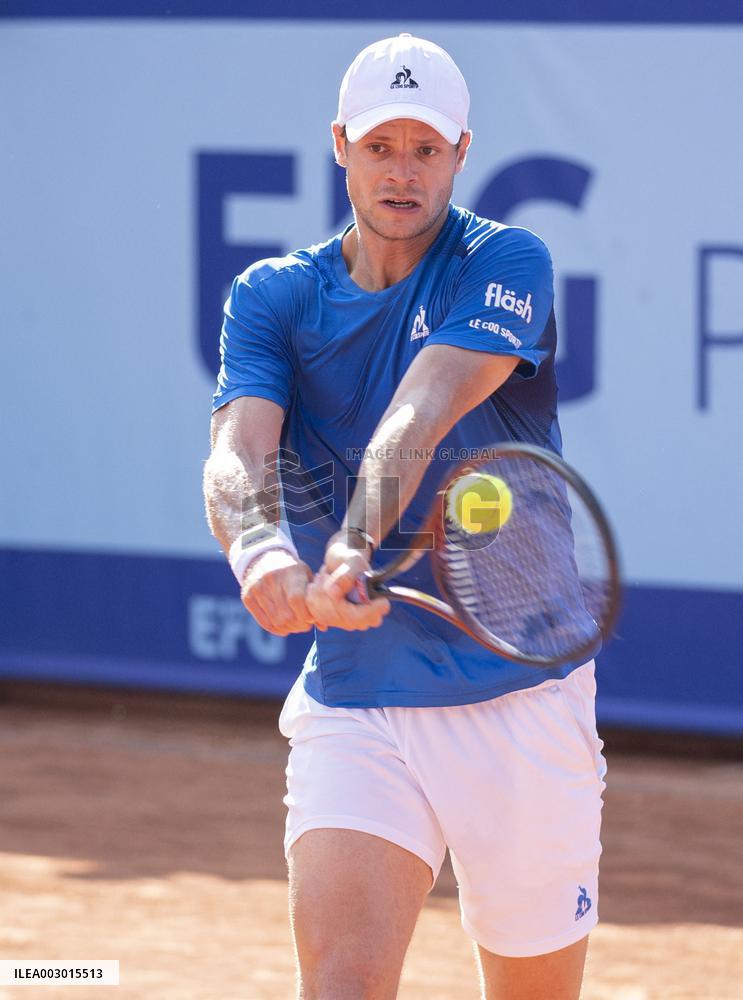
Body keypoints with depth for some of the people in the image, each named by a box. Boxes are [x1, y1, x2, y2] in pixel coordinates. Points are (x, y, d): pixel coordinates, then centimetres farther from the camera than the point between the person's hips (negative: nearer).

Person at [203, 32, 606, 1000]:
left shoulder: (506, 264, -5)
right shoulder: (273, 297, 4)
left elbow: (419, 419, -23)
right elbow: (238, 449, -14)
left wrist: (355, 551, -41)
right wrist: (261, 547, -38)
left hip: (520, 700, -1)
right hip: (352, 701, 1)